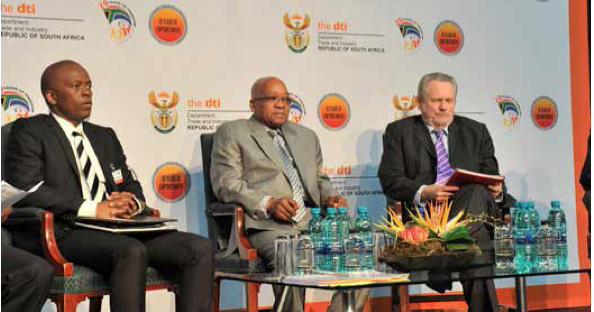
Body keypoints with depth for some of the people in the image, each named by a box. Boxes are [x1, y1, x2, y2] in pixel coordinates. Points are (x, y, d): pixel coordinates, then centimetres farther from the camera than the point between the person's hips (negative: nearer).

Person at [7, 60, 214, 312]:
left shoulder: (105, 136, 28)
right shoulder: (29, 131, 6)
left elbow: (132, 186, 28)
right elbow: (25, 188, -9)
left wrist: (130, 202, 0)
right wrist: (91, 209, -15)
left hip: (119, 230, 7)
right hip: (68, 232, -7)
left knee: (201, 248, -16)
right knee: (132, 251, -38)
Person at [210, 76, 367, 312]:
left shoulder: (306, 136, 28)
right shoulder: (232, 133, 10)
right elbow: (226, 183, -1)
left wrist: (329, 197, 7)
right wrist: (268, 203, -16)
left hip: (313, 223, 6)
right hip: (267, 227, -6)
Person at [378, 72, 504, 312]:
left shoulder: (476, 132, 22)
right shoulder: (399, 131, 14)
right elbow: (389, 180, 2)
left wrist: (496, 189, -9)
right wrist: (423, 192, -18)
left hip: (469, 212, 3)